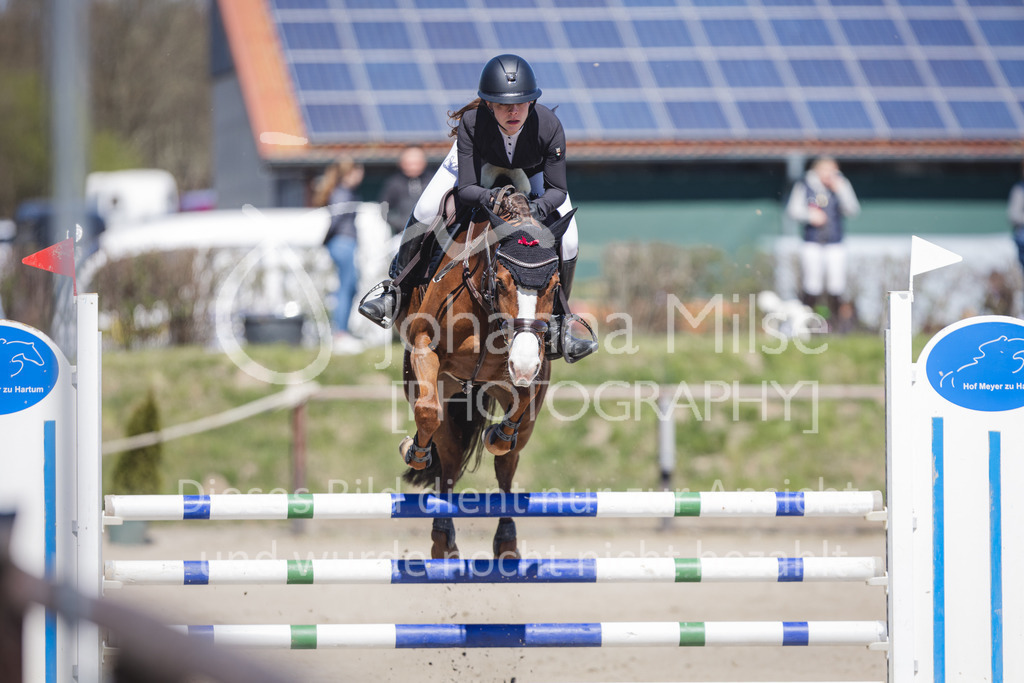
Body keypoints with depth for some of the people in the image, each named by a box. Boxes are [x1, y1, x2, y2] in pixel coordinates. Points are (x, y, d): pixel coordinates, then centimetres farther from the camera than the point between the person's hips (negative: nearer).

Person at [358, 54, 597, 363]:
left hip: (531, 173, 1)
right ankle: (395, 293, 2)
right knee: (425, 211, -17)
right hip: (478, 160, 0)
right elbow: (466, 188, -34)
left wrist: (540, 207, -50)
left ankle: (555, 324, 1)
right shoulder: (472, 123, -40)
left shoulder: (548, 126, -39)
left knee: (568, 238, -15)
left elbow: (557, 190, -28)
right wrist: (487, 196, -56)